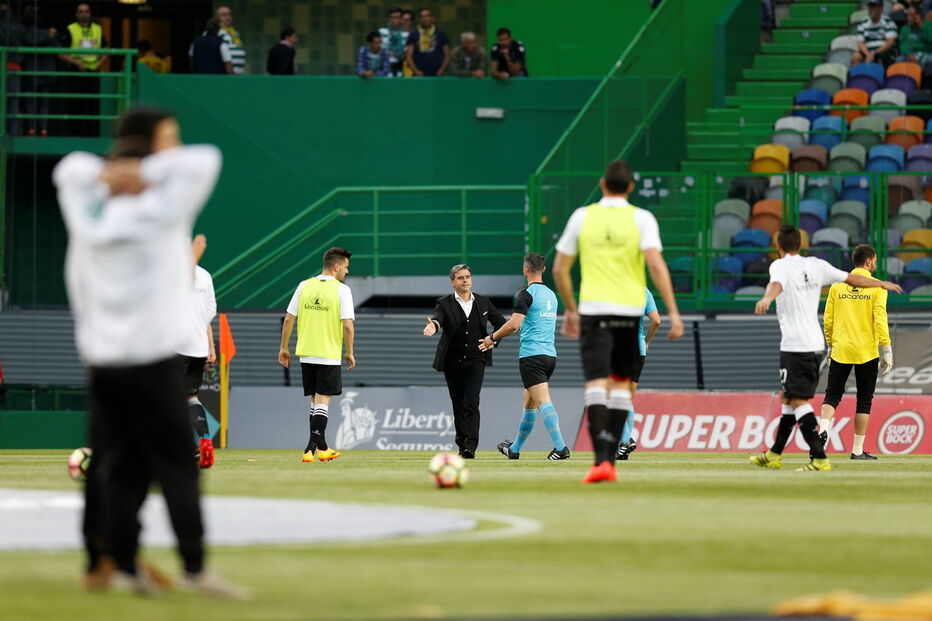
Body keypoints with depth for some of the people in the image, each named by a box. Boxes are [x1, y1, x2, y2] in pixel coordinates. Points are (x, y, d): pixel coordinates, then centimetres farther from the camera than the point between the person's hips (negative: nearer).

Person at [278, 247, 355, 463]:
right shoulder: (341, 290, -9)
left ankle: (321, 447, 23)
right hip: (329, 355, -5)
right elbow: (348, 326, -13)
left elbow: (289, 319, 5)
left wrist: (284, 348, 13)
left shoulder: (304, 286, 4)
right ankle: (312, 447, -12)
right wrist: (349, 352, -1)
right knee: (322, 401, -2)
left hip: (306, 354, 5)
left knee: (314, 401, 14)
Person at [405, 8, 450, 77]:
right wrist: (415, 70, -8)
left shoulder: (440, 34, 9)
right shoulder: (414, 35, 9)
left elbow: (447, 55, 10)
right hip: (420, 75, 0)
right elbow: (408, 55, 6)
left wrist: (441, 70, -4)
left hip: (436, 75, 0)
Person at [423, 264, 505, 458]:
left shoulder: (483, 302, 7)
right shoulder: (444, 303, 0)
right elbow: (437, 316, -21)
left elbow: (500, 322, 17)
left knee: (471, 403, -15)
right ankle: (462, 444, 18)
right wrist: (433, 325, -45)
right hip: (452, 362, 1)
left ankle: (471, 447, -21)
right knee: (458, 405, 8)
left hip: (475, 361, -1)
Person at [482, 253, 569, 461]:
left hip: (532, 355, -8)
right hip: (550, 354, 8)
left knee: (543, 401, -15)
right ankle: (514, 449, 28)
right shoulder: (550, 294, 16)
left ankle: (560, 447, -27)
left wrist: (492, 338, -2)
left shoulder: (527, 294, -9)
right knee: (529, 402, 17)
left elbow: (514, 324, -18)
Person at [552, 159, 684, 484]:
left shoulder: (582, 217, 5)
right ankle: (610, 459, 16)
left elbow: (560, 268, 8)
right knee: (621, 383, 16)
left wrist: (570, 309, 21)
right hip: (631, 311, 1)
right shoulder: (641, 219, 0)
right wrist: (673, 312, -11)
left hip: (594, 310, -1)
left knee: (596, 384, -7)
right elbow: (656, 264, -12)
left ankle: (601, 458, -24)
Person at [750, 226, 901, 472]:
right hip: (815, 344, 8)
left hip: (795, 346, -8)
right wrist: (883, 284, 33)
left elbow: (777, 284, -32)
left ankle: (820, 459, -18)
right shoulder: (816, 265, 11)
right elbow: (852, 279, 17)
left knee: (797, 401, -9)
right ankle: (773, 456, 27)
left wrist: (767, 298, -54)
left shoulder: (780, 266, -8)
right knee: (788, 398, 18)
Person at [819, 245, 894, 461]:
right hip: (867, 352, -2)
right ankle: (858, 449, 7)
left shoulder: (837, 286, 5)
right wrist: (886, 351, -4)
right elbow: (880, 320, -10)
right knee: (864, 400, 7)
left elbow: (827, 320, 7)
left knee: (832, 396, 7)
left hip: (840, 351, 2)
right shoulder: (876, 287, -5)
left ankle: (824, 429, -21)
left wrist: (830, 346, 19)